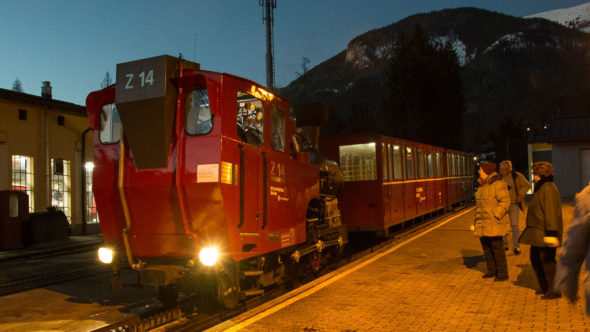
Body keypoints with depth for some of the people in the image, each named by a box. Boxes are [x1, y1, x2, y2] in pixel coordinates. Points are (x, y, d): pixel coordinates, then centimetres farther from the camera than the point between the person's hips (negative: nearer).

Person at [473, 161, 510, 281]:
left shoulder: (498, 184, -11)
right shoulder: (483, 185, 16)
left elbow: (505, 201, -16)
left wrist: (495, 216, -22)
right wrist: (477, 219, 17)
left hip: (495, 221, -9)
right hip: (483, 222, 9)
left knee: (497, 246, -6)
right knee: (486, 246, 12)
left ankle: (503, 273, 4)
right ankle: (492, 270, 24)